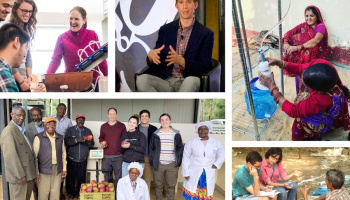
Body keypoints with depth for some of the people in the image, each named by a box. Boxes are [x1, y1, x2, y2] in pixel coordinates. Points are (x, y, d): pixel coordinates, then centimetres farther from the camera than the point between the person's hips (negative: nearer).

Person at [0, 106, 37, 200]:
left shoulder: (21, 130, 14)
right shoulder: (8, 131, -17)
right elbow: (10, 156, -22)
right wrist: (20, 175, -22)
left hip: (28, 174, 9)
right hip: (19, 176, -9)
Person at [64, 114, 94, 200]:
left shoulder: (88, 131, 10)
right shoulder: (70, 130, 3)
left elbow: (92, 144, 5)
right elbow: (66, 141, -11)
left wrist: (89, 142, -17)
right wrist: (77, 140, -24)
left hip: (83, 159, 2)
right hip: (72, 158, -1)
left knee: (81, 177, 2)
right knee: (71, 177, 3)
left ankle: (79, 193, 17)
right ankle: (70, 193, 19)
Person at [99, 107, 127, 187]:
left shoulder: (121, 126, 6)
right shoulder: (103, 126, 12)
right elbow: (101, 138, 22)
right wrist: (101, 143, 2)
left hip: (118, 156, -2)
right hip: (106, 156, 2)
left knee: (118, 177, -2)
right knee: (107, 178, 8)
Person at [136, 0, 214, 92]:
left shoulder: (206, 34, 5)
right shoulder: (165, 30, 14)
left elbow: (204, 67, -3)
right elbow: (155, 65, 14)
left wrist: (181, 61, -21)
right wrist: (150, 56, -12)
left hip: (187, 82, -3)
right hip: (165, 80, 3)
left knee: (192, 81, -39)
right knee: (142, 79, -28)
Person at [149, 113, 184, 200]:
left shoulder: (176, 134, 3)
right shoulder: (156, 134, 2)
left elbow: (180, 148, 7)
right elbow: (151, 148, 7)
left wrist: (179, 161, -1)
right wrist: (152, 161, -1)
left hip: (172, 164, 0)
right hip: (158, 164, 0)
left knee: (171, 185, 6)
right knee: (158, 185, 9)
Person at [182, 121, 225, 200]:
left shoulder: (216, 143, 3)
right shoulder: (191, 142, -1)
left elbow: (222, 155, 16)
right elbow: (186, 158, 0)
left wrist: (217, 164, 0)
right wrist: (186, 173, -3)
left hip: (208, 175, 1)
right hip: (193, 174, -1)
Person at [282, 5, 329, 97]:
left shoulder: (321, 26, -4)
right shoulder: (303, 26, 10)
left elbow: (316, 40, -22)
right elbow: (289, 33, 3)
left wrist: (298, 47, -32)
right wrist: (286, 43, -20)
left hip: (314, 59, -4)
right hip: (301, 60, 4)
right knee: (300, 79, -9)